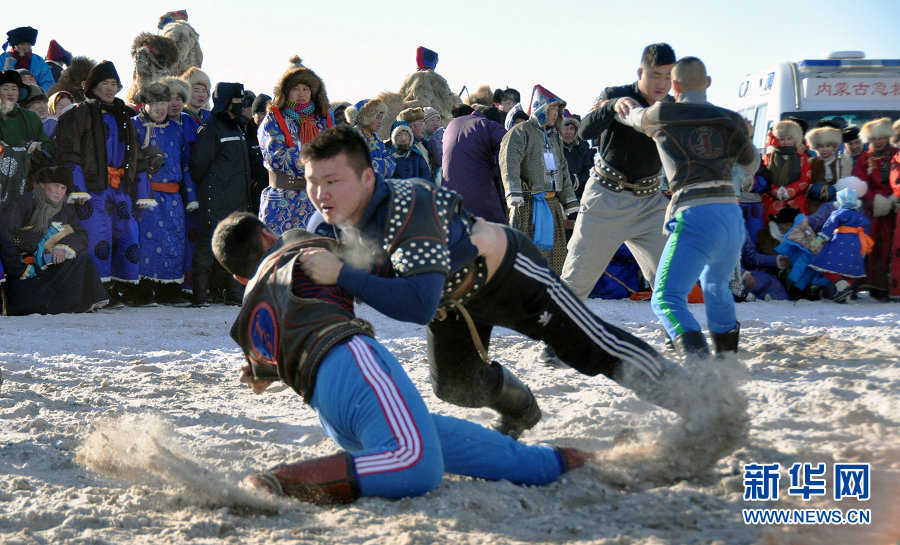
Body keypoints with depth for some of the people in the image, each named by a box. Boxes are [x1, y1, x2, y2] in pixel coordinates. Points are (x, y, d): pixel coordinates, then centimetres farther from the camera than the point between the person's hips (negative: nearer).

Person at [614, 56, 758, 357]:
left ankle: (697, 359, -33)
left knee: (666, 298, -11)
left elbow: (631, 116, 25)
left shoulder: (662, 115, 3)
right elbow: (752, 164, 29)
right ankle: (728, 357, 41)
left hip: (696, 215, -6)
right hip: (732, 214, 6)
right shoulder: (730, 120, 13)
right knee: (716, 287, 31)